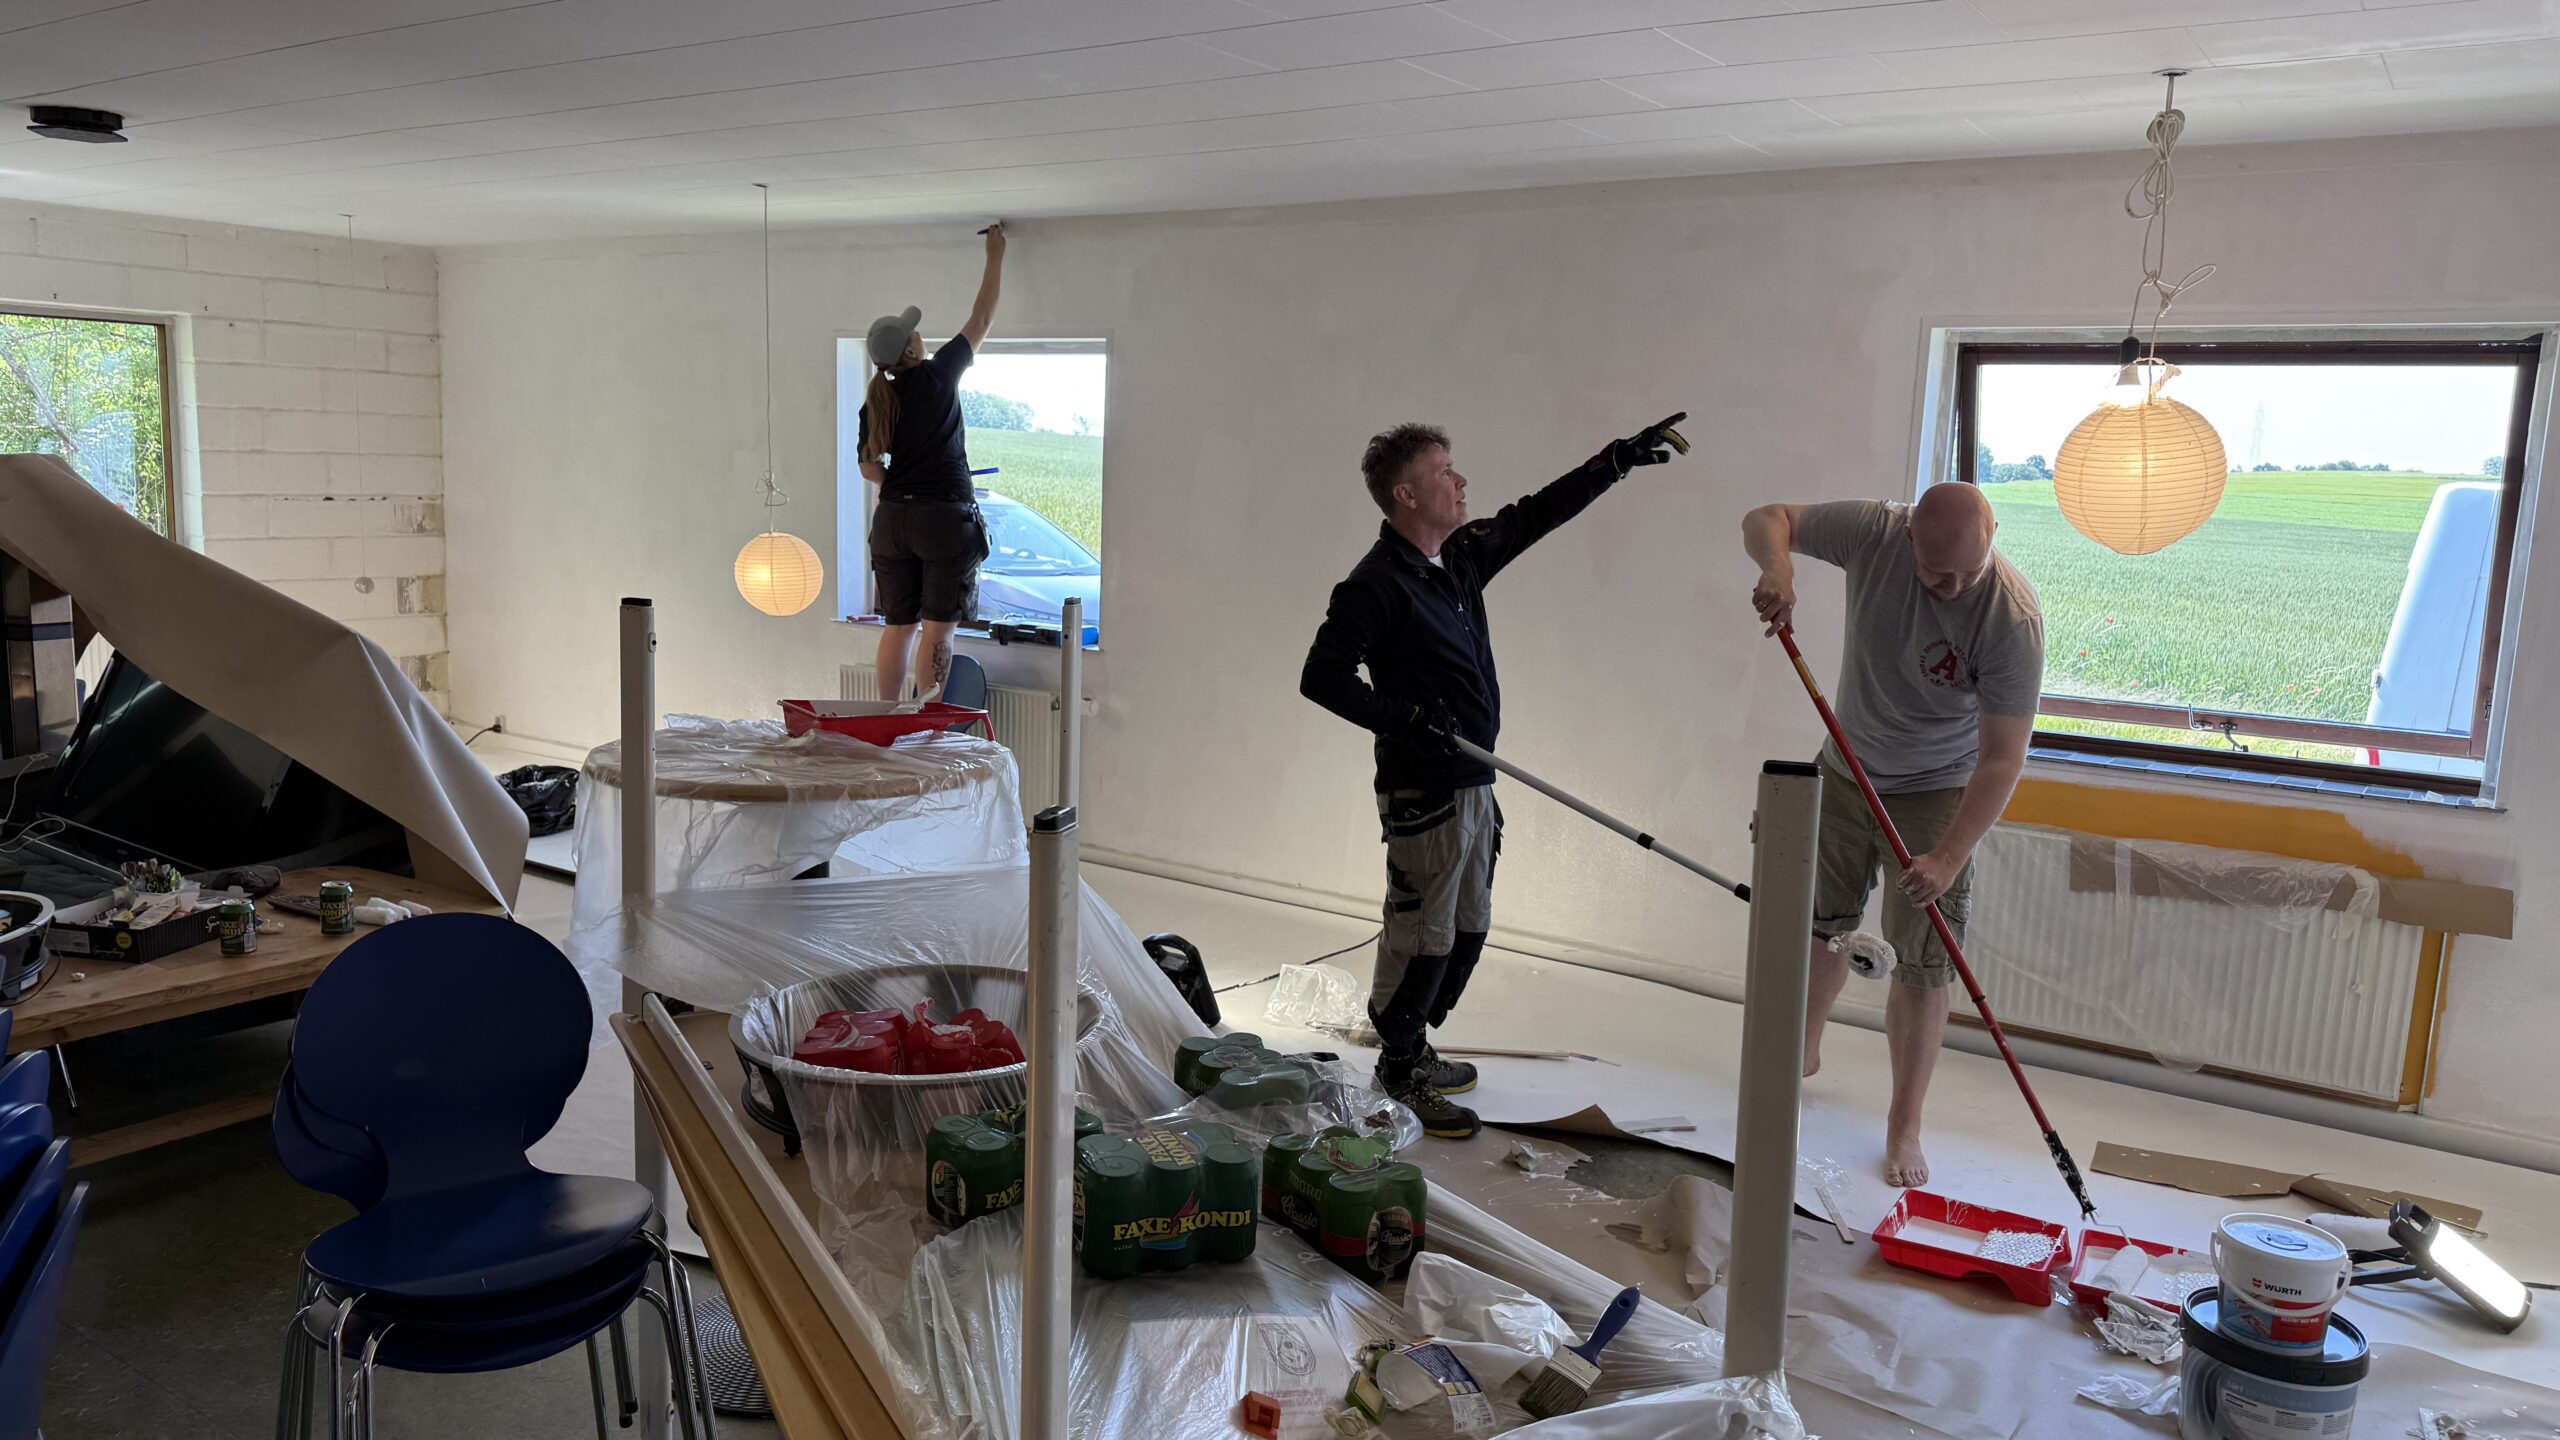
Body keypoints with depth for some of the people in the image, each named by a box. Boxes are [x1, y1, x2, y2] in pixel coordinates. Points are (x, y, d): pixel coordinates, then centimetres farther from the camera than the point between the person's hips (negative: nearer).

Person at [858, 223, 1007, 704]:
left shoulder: (874, 404, 5)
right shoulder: (937, 377, -8)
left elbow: (869, 467, 9)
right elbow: (980, 322, 2)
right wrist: (995, 257, 11)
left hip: (892, 516, 5)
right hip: (945, 517, -5)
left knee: (898, 626, 12)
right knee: (938, 629, 0)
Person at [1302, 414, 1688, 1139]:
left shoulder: (1463, 556, 8)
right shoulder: (1377, 585, -17)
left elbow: (1534, 515, 19)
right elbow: (1322, 676, -19)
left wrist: (1619, 459, 18)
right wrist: (1404, 719, -25)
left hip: (1472, 785, 9)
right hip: (1422, 795, -9)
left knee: (1466, 930, 17)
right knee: (1422, 936, 1)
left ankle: (1413, 1049, 31)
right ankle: (1399, 1067, 17)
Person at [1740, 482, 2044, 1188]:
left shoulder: (2013, 619, -30)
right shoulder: (1874, 531, -21)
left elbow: (2002, 757, -28)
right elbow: (1768, 518, -7)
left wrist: (1948, 856, -36)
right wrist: (1777, 569, -31)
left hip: (1934, 792, -4)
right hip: (1844, 769, 4)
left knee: (1921, 964, -4)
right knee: (1824, 923, 19)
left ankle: (1904, 1123, 12)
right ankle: (1803, 1052, 42)